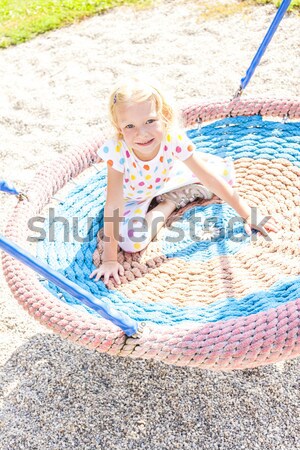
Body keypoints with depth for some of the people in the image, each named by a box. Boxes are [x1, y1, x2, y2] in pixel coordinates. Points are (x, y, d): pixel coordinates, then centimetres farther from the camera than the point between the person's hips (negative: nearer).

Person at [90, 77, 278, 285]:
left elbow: (212, 179, -25)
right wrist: (109, 259, -37)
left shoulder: (174, 139, -34)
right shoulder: (117, 151, -40)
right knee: (131, 242, -29)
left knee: (226, 170, -6)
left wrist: (247, 214, -21)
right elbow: (113, 206, -38)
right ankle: (170, 204, -4)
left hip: (164, 182, 2)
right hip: (133, 196, -1)